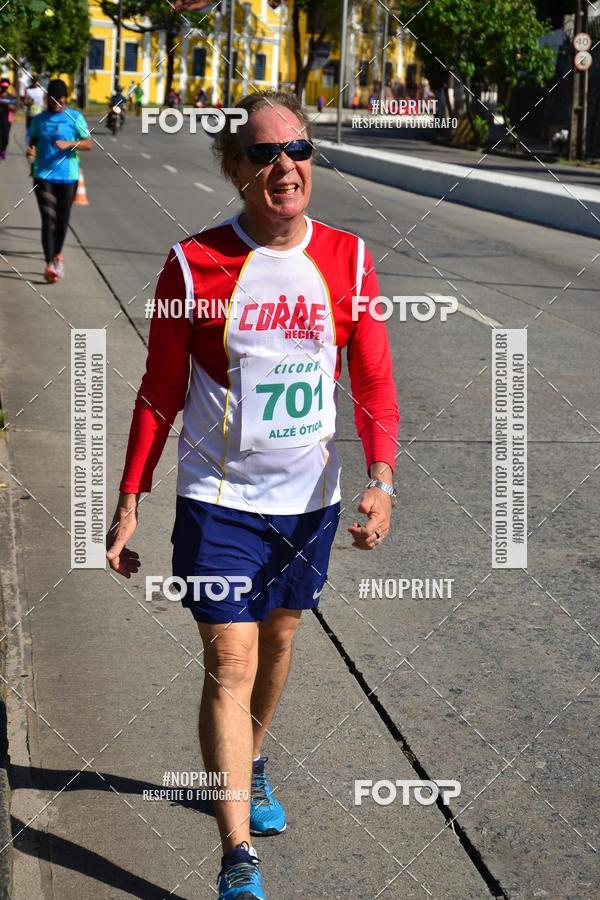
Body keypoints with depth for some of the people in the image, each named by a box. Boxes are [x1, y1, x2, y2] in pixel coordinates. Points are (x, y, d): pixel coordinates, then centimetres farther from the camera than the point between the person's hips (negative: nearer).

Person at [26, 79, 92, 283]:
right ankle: (49, 263, -13)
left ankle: (57, 254, 33)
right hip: (43, 176, 0)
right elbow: (33, 142, 17)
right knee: (48, 219, -9)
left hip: (68, 176, 0)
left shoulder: (75, 117, 1)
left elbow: (88, 144, -2)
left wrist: (69, 144, -19)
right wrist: (30, 151, -6)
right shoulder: (38, 120, 7)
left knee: (62, 219, 11)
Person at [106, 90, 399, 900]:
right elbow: (160, 393, -2)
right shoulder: (194, 265, -9)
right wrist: (129, 504, -3)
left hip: (311, 498, 3)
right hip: (220, 500, -3)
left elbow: (373, 380, -2)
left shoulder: (347, 260, -3)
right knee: (230, 666, -6)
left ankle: (251, 761, 49)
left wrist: (381, 478, -16)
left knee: (278, 640, 20)